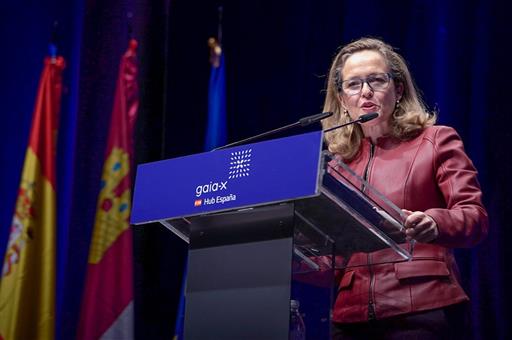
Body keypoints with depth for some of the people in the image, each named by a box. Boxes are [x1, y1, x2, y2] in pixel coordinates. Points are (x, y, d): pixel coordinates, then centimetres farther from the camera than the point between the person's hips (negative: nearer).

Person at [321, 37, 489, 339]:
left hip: (420, 311, -4)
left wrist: (433, 224, -26)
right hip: (352, 315, 4)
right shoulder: (339, 161, 17)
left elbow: (475, 216, -6)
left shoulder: (437, 141, 6)